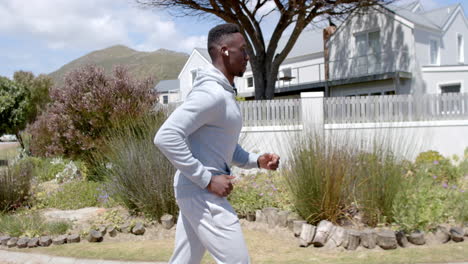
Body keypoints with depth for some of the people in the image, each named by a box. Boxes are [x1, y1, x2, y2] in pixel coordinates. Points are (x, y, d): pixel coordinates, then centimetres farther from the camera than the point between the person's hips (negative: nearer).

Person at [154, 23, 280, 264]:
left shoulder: (225, 94, 15)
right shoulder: (211, 93, -18)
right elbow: (166, 137, -26)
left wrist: (257, 161, 6)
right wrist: (208, 180, -23)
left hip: (200, 192, 10)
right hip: (201, 193, -10)